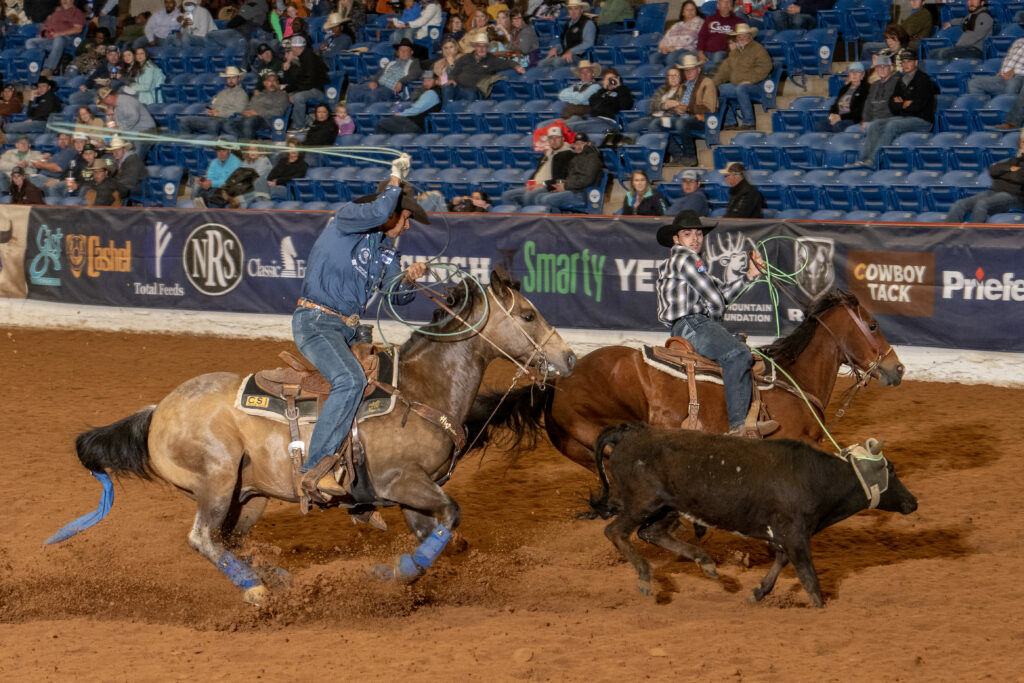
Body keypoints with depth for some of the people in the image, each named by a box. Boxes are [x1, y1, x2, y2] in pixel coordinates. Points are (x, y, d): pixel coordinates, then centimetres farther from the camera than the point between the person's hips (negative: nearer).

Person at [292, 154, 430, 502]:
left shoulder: (386, 248, 17)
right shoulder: (347, 218, -7)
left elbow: (394, 295, 15)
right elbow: (379, 211, -27)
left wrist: (408, 280, -7)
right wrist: (396, 178, -10)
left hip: (349, 329, 10)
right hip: (316, 321, -10)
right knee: (350, 380, -31)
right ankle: (314, 469, -34)